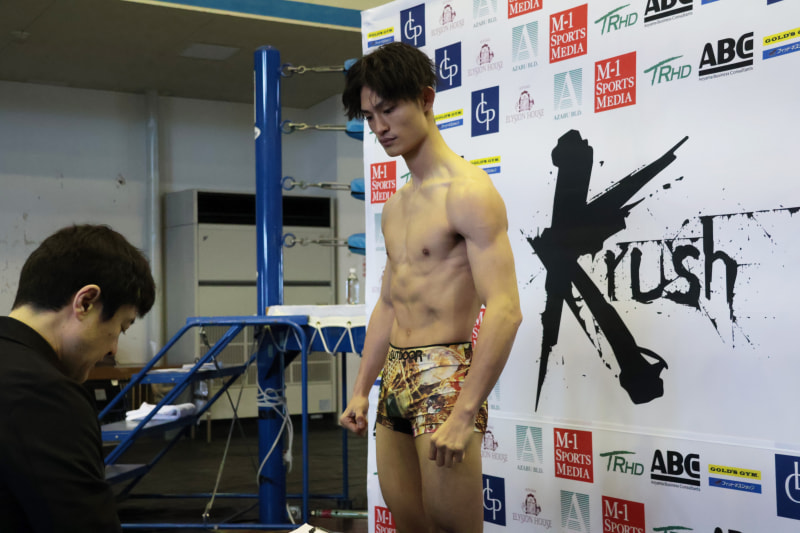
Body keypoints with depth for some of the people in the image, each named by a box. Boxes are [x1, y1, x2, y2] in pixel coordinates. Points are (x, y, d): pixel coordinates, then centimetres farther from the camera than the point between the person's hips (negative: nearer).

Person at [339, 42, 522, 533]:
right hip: (395, 379, 8)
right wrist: (362, 390, 19)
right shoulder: (396, 205, 16)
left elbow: (505, 310, -20)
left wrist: (464, 415, -23)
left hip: (445, 379, -8)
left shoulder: (468, 193, -12)